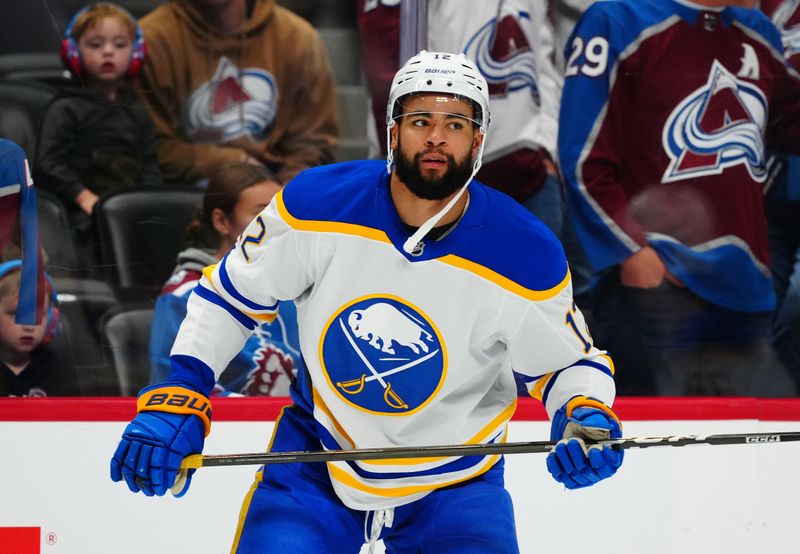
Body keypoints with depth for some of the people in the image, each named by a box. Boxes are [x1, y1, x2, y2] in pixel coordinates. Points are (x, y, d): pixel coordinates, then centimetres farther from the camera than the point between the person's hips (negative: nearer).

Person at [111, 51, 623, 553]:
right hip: (316, 459, 1)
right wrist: (176, 398, -11)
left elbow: (571, 358, -2)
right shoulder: (317, 206, -17)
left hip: (455, 483, -1)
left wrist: (587, 417, -23)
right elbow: (230, 293, -3)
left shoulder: (528, 259, -19)